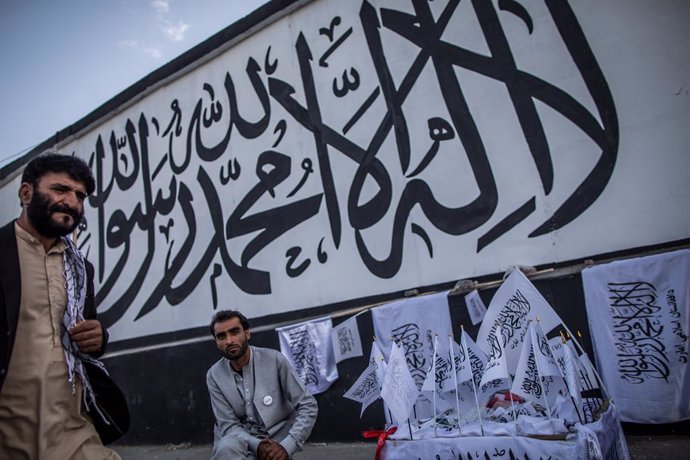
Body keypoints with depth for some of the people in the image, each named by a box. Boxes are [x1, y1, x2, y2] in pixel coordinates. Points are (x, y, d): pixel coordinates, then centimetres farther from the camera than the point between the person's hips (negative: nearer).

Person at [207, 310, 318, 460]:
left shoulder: (274, 359, -13)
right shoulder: (214, 376, -5)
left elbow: (308, 406, -12)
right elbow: (228, 425, -5)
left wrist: (286, 446, -24)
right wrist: (257, 445, -23)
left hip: (276, 439, 0)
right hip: (240, 439, 1)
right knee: (227, 447, -32)